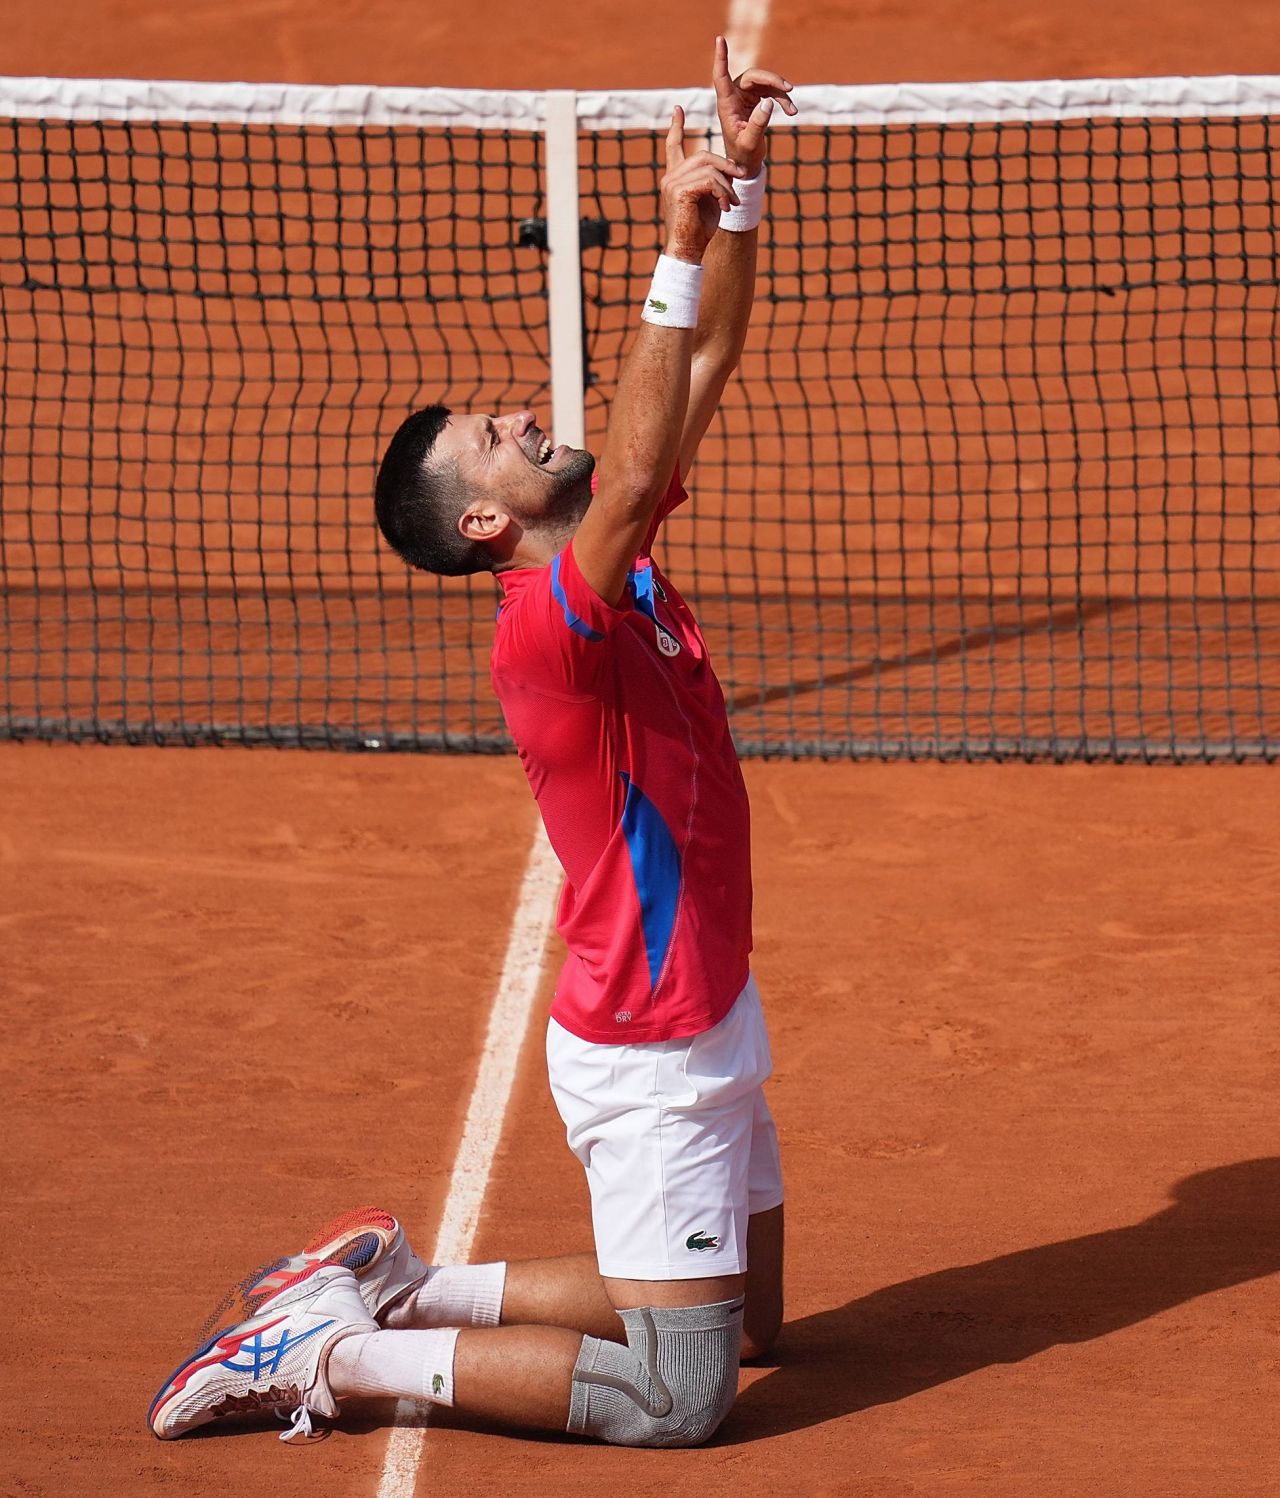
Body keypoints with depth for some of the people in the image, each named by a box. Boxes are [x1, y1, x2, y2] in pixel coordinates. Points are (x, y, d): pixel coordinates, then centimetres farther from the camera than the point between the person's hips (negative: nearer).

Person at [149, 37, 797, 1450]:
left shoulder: (613, 559, 4)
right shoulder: (546, 625, -22)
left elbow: (706, 363, 5)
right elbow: (635, 467, -40)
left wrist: (740, 181, -7)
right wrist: (681, 247, -42)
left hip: (702, 1022, 9)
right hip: (646, 1059, -9)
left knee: (744, 1316, 20)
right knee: (676, 1394, -7)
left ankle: (395, 1283, 21)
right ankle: (329, 1356, -2)